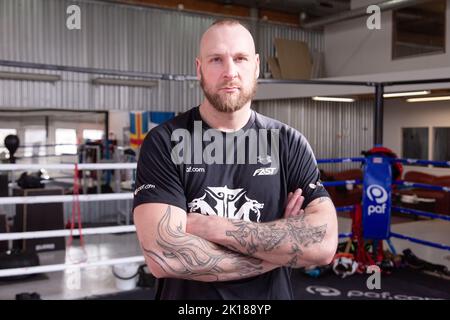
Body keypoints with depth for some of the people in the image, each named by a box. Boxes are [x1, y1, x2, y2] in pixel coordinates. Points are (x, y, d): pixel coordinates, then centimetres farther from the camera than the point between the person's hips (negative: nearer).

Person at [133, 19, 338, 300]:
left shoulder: (289, 143, -6)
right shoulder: (164, 142, -12)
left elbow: (324, 243, -17)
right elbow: (164, 255, -24)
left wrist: (213, 227, -21)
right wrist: (282, 248, -17)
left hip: (272, 294, 2)